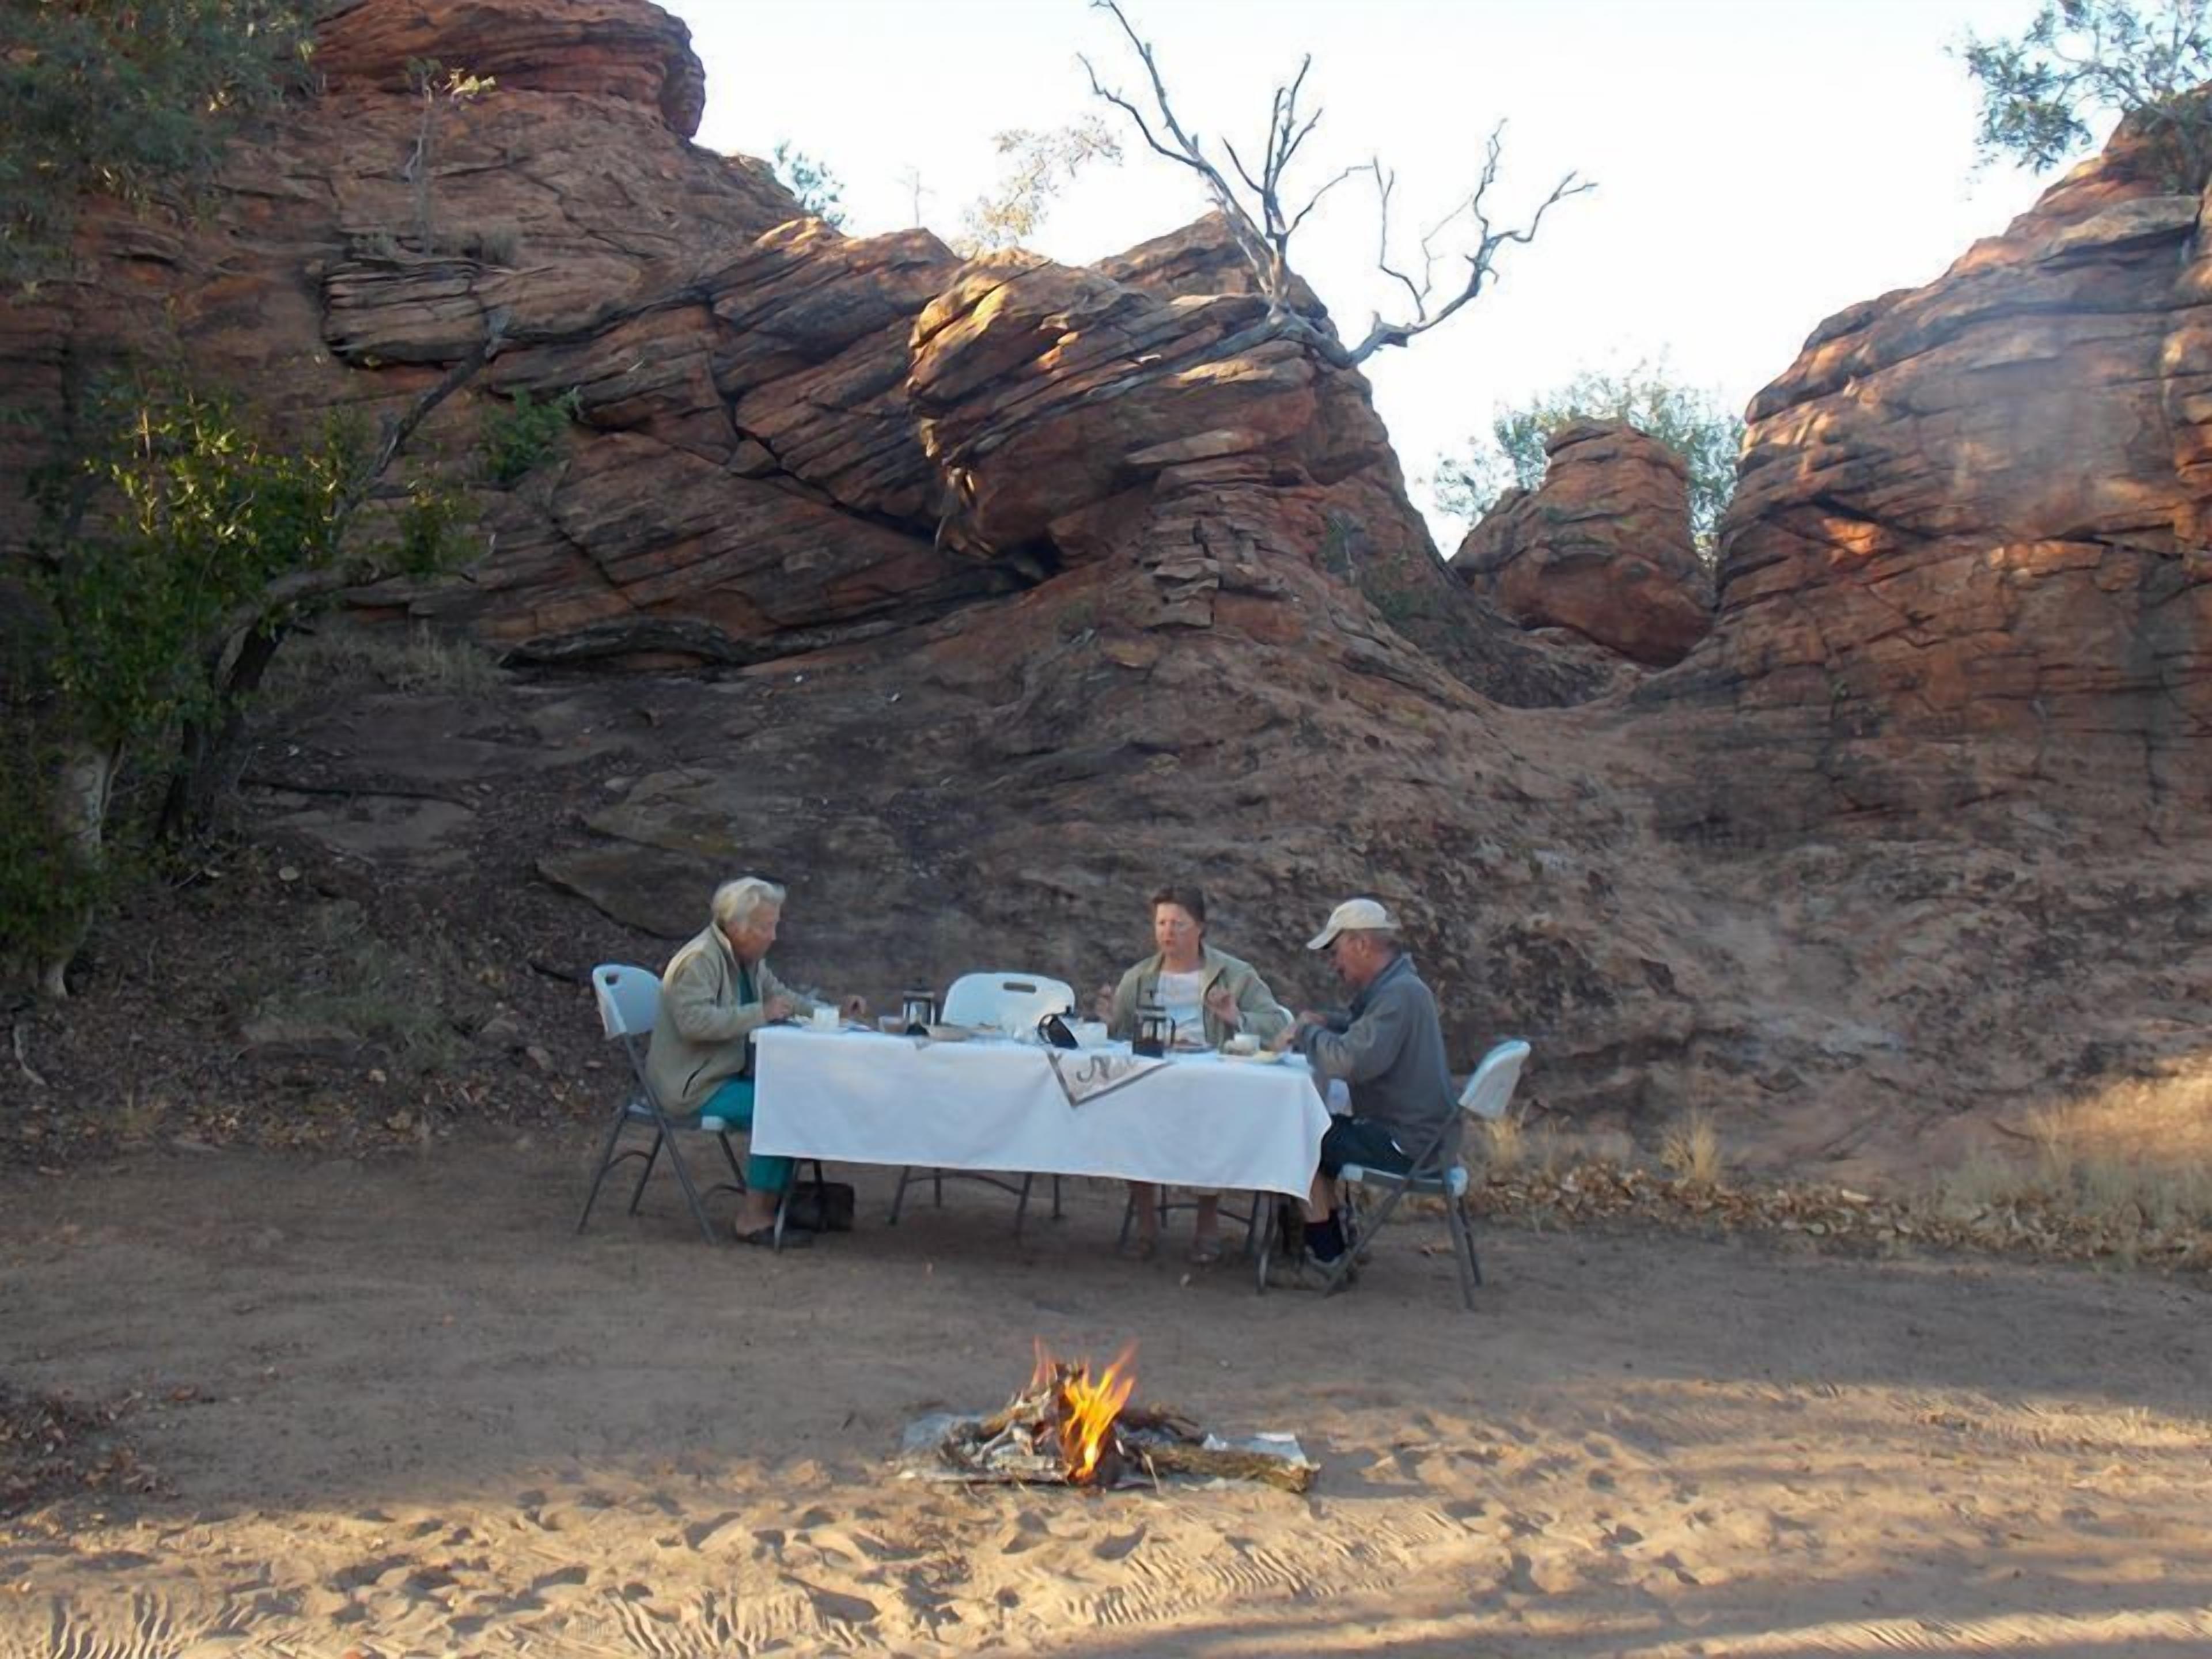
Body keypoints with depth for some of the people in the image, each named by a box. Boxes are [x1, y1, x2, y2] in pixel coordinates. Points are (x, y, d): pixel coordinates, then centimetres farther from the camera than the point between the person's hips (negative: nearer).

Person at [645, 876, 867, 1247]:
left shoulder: (751, 959, 11)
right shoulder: (699, 959, -17)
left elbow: (783, 996, 25)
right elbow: (694, 1021, -30)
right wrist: (760, 1014, -29)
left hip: (732, 1074, 9)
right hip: (694, 1086, -9)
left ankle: (782, 1200, 2)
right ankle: (754, 1219, -16)